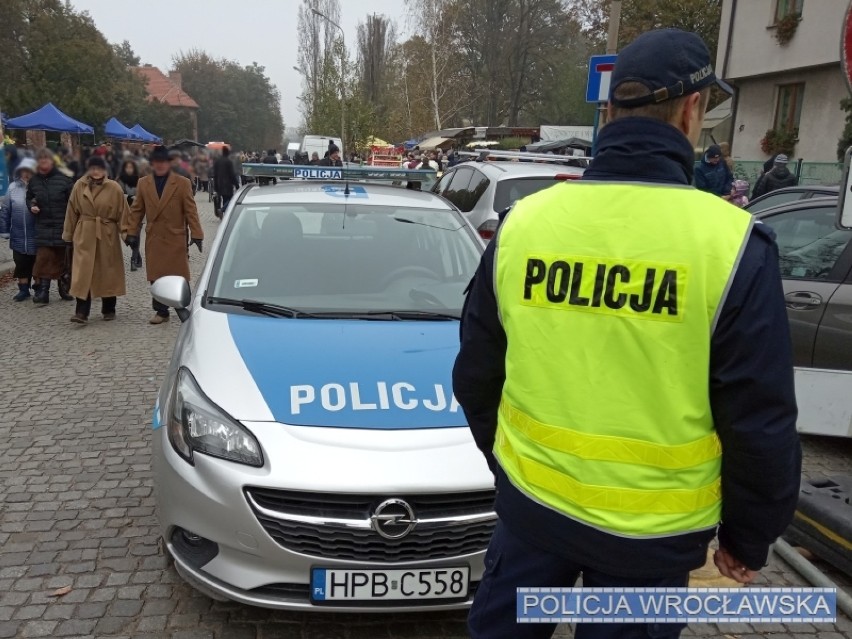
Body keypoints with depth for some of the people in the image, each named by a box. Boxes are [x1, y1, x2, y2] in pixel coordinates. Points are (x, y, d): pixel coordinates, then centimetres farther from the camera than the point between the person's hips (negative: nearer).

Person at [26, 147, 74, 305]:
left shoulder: (63, 179, -8)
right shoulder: (34, 181, 4)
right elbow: (29, 198, 20)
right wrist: (32, 206, -2)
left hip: (62, 226, -2)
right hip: (43, 226, 2)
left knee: (63, 258, 10)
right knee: (43, 257, -6)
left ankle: (64, 287, 24)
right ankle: (42, 290, -3)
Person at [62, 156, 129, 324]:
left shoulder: (114, 188, -5)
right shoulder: (79, 186, 2)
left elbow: (122, 213, -3)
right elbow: (72, 211, 7)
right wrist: (68, 233, 9)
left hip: (107, 235, -1)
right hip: (84, 235, 1)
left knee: (108, 273, 8)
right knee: (83, 273, -5)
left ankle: (109, 309, 22)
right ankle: (81, 312, -5)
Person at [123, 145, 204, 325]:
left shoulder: (182, 183, -2)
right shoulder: (143, 183, 8)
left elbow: (190, 211, -4)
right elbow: (137, 210, 11)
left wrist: (196, 234, -9)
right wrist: (131, 232, 5)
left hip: (176, 238, -3)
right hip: (154, 239, 3)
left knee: (179, 277, 3)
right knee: (156, 277, 5)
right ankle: (161, 311, 14)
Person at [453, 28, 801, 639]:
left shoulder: (522, 223, -7)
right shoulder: (730, 243, -16)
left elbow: (476, 374, 3)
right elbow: (761, 423, -10)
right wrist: (749, 537, 5)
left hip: (531, 501, 3)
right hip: (652, 530, -2)